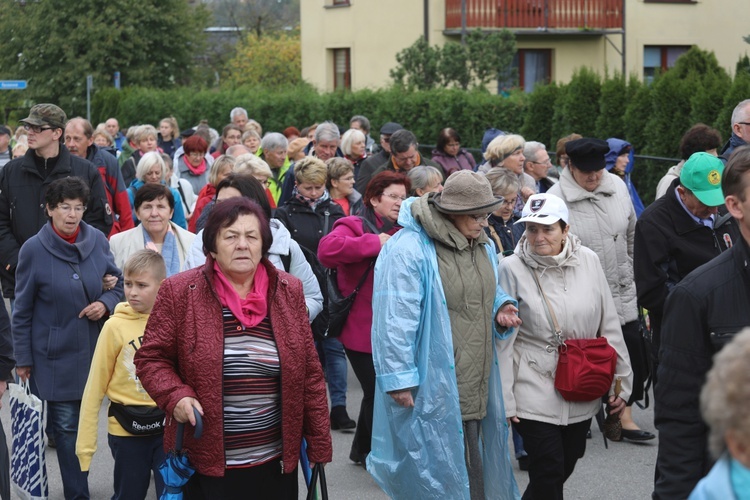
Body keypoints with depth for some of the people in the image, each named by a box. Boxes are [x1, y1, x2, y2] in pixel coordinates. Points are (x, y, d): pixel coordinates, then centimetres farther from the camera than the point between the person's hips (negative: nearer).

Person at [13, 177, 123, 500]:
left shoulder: (97, 240, -3)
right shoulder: (33, 249, -10)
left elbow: (118, 282, 12)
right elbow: (22, 310, -3)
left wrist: (106, 303, -10)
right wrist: (22, 358, -2)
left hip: (94, 350, 3)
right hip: (56, 355, -3)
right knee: (66, 425, 1)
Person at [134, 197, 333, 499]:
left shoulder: (288, 292, 3)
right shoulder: (179, 292, -5)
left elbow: (308, 372, 7)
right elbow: (150, 358, 0)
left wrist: (319, 441, 7)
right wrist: (176, 397, -18)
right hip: (205, 463, -3)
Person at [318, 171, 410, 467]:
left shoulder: (402, 233, 13)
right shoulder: (354, 227, -8)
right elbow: (327, 249, -30)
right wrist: (375, 243, -26)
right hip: (363, 331, -7)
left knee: (377, 394, 15)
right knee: (378, 393, -4)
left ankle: (362, 451, 32)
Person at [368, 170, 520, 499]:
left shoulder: (481, 246, 11)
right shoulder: (409, 250, -17)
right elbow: (394, 321, -18)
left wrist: (502, 308, 3)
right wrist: (399, 380, -19)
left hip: (476, 385, 8)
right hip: (430, 390, -8)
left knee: (475, 467, 15)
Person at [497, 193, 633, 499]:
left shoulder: (588, 261, -2)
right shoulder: (512, 268, -10)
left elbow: (609, 326, 4)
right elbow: (503, 341, -7)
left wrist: (621, 382, 6)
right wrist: (504, 400, -7)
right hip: (536, 394, -4)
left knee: (564, 469, 17)